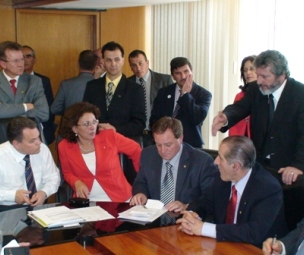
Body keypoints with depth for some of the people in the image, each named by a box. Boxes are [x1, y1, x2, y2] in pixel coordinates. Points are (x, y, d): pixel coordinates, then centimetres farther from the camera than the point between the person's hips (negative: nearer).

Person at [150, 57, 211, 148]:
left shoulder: (203, 94, -2)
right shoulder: (164, 93, 7)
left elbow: (197, 119, -16)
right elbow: (154, 119, 8)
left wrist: (186, 94, -14)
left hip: (191, 146, -2)